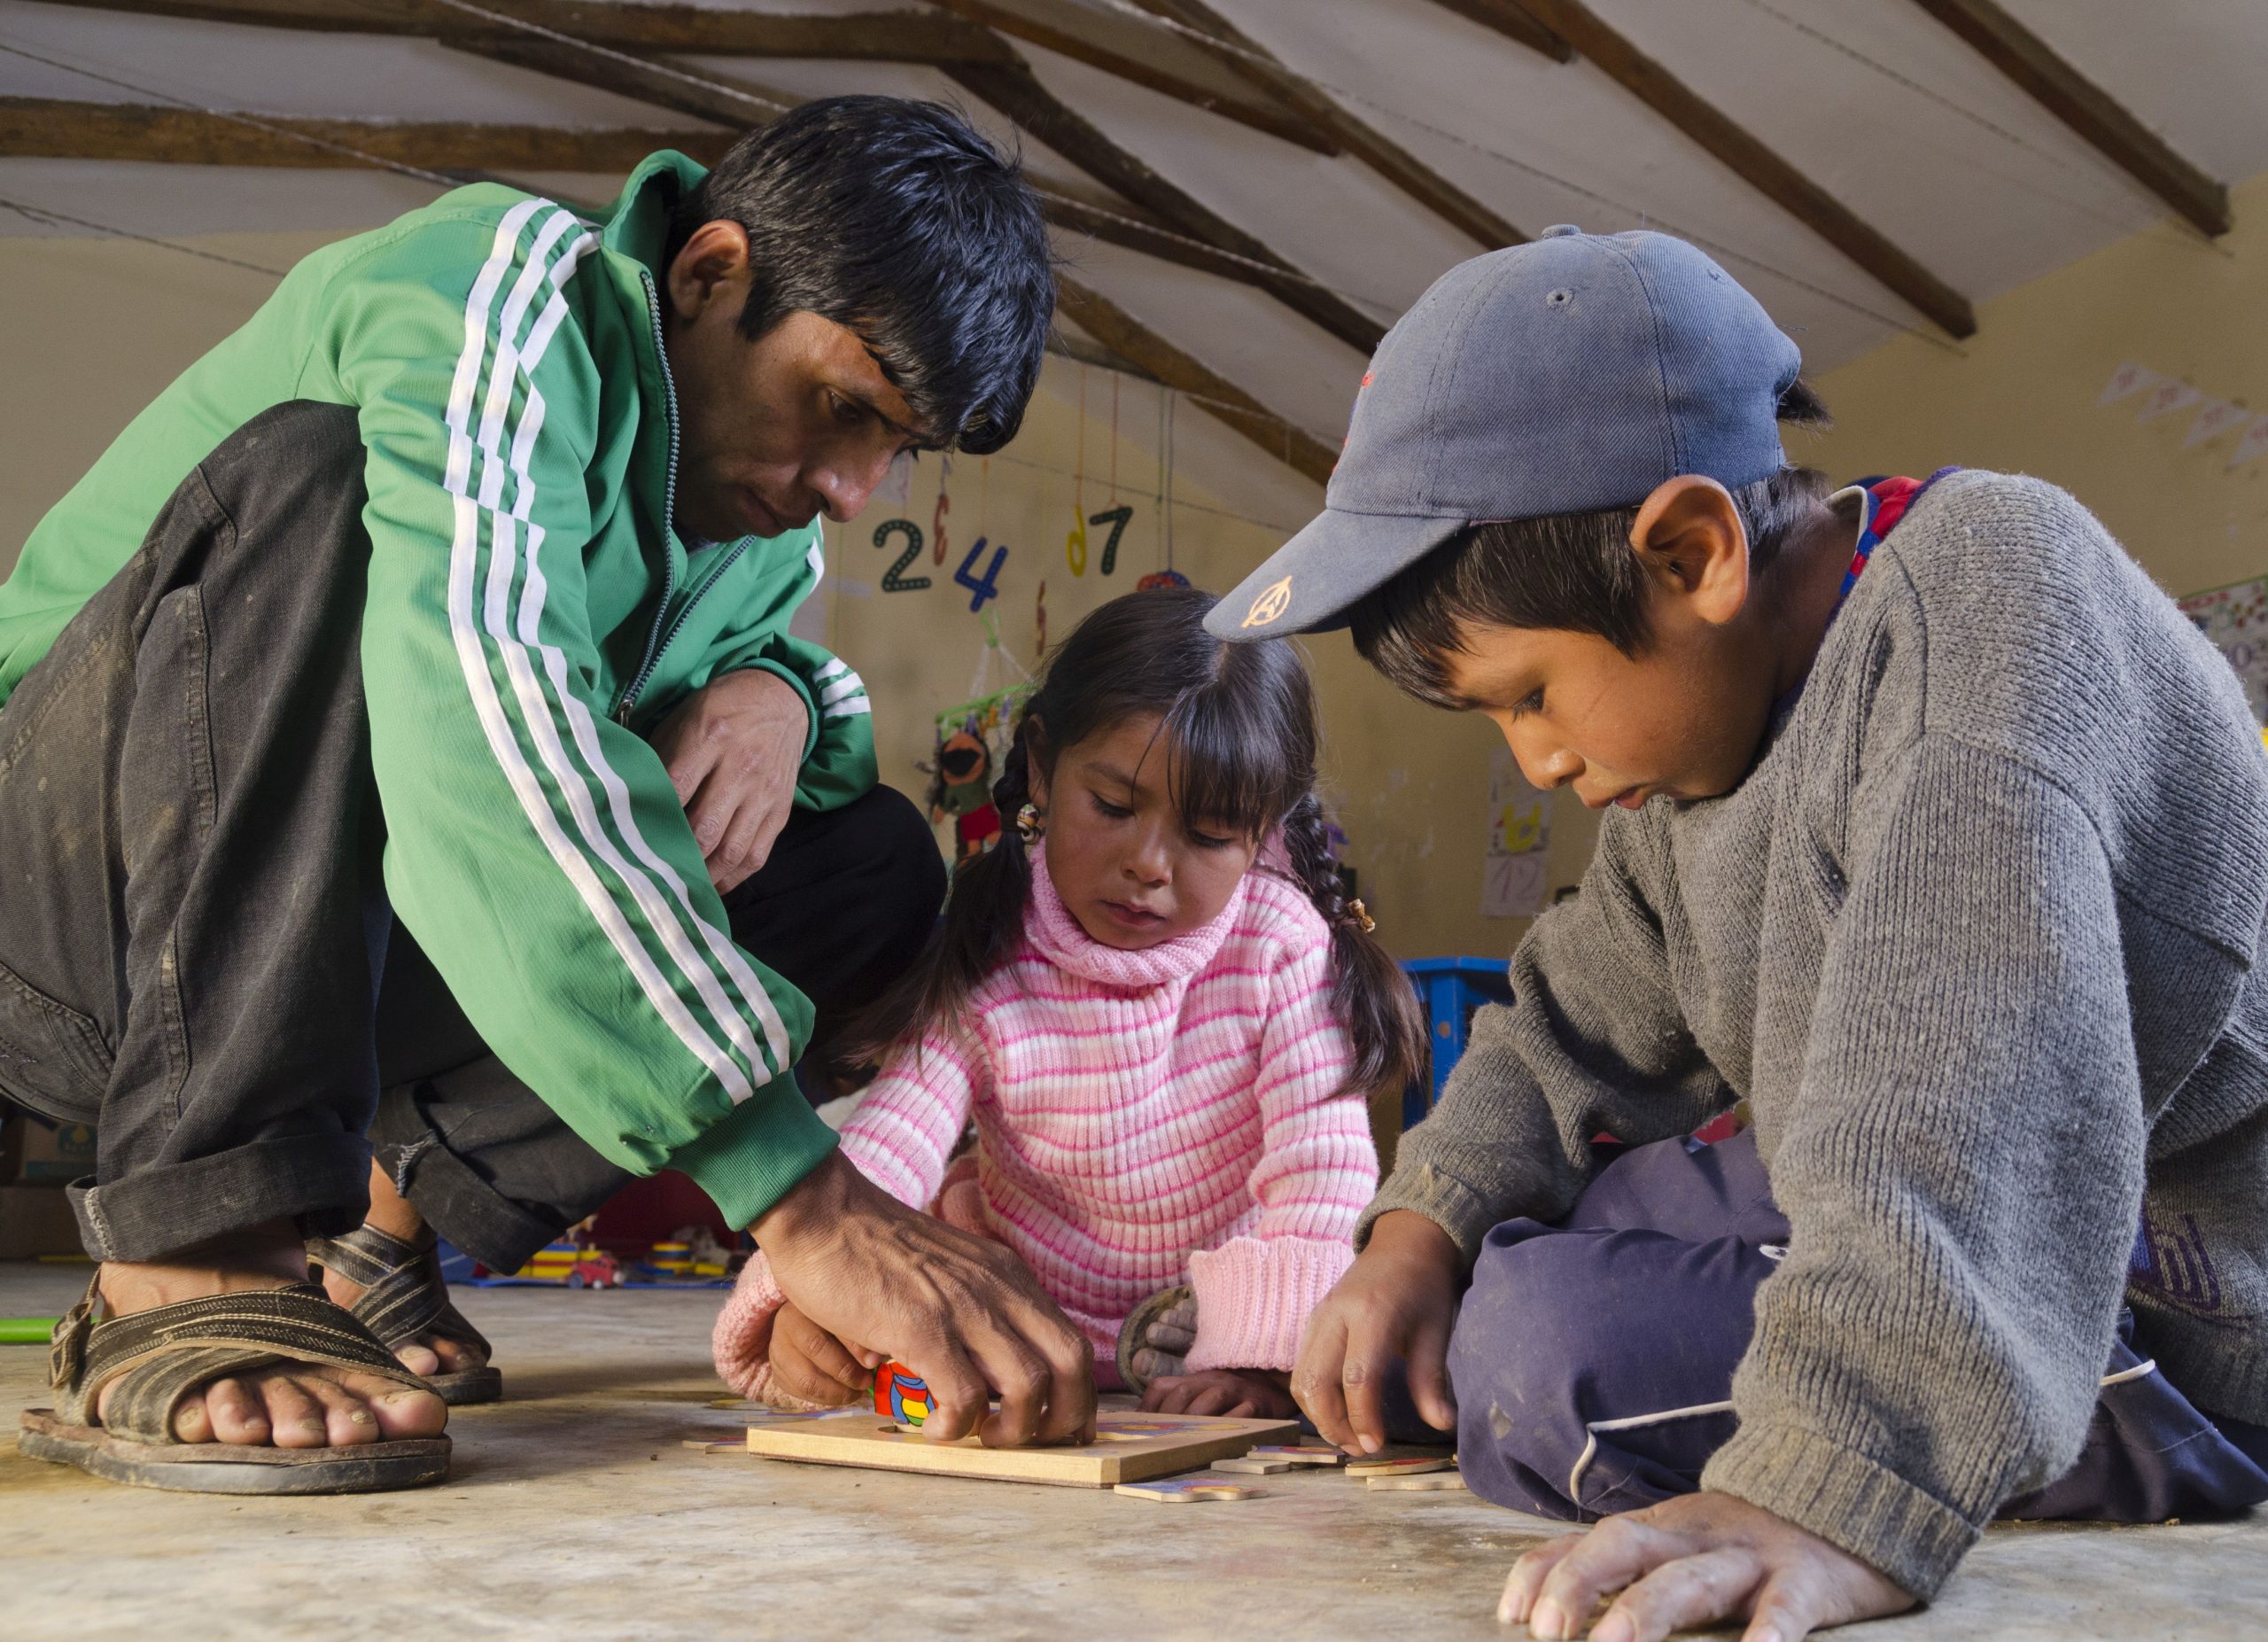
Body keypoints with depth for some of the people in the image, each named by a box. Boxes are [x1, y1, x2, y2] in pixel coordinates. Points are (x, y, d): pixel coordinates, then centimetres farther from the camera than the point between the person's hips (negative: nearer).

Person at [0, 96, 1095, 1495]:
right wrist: (804, 1194, -47)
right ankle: (190, 1278, -33)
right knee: (309, 478, -33)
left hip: (355, 941, 7)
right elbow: (491, 740, -40)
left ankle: (369, 1229, -3)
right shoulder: (490, 293, -24)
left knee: (878, 862, -3)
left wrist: (773, 690, -13)